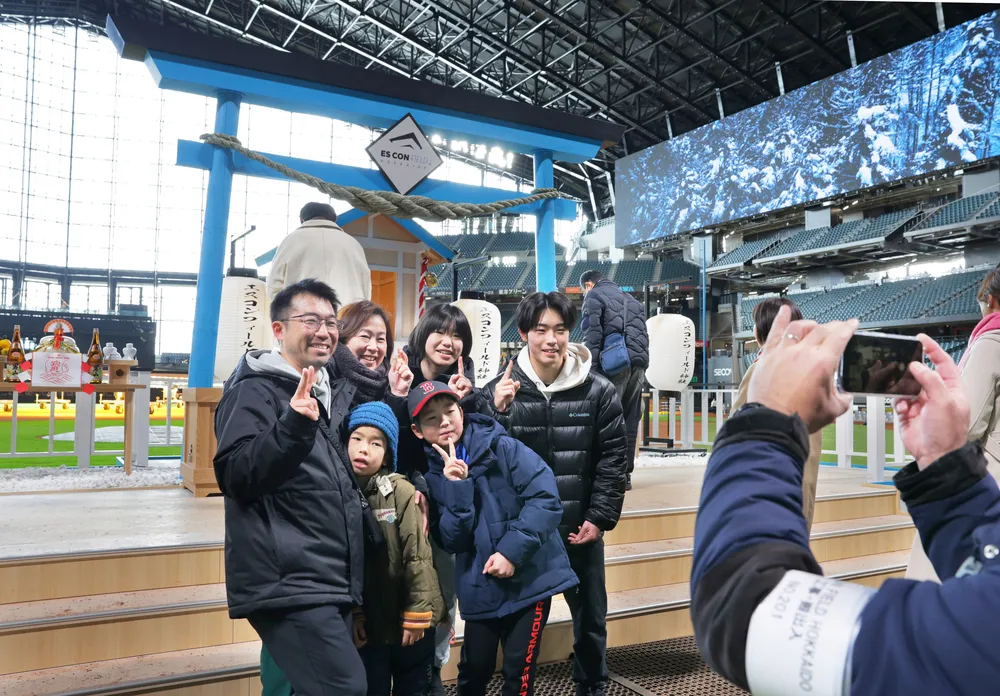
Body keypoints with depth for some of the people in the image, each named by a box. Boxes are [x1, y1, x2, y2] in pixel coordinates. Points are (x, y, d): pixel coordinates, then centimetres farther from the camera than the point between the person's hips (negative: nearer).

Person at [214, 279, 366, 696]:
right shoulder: (255, 391, -7)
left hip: (333, 584, 8)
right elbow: (235, 476, -17)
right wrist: (293, 425, -31)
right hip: (289, 584, -8)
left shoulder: (334, 393, 16)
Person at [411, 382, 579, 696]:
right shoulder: (433, 475, -1)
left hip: (530, 577, -3)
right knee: (474, 669, 14)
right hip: (481, 586, 3)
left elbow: (546, 497, -17)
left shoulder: (502, 447, -11)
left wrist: (512, 551, -21)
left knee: (518, 671, 1)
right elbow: (453, 542, -8)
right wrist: (456, 486, -21)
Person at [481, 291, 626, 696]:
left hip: (580, 528, 1)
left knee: (591, 618, 18)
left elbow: (612, 460, -3)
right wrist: (498, 413, -22)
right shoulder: (500, 390, -5)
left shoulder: (598, 392, -5)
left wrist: (600, 518, -7)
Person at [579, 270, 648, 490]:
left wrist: (591, 367, -10)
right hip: (638, 364, 7)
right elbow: (644, 336, 21)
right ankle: (625, 473, 8)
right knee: (630, 420, 7)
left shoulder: (594, 296, 7)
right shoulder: (633, 301, 29)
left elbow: (592, 334, -6)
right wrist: (641, 364, 17)